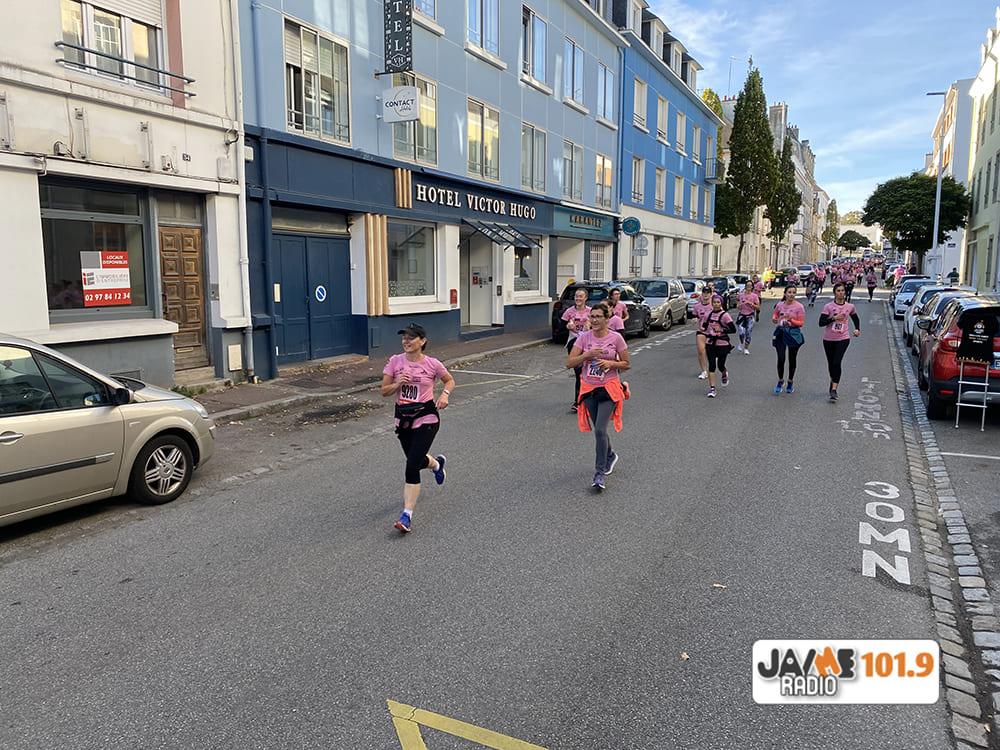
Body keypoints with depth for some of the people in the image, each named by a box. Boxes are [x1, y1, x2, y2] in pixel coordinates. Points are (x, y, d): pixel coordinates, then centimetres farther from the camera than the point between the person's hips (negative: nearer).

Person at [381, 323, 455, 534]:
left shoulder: (432, 364, -7)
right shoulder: (395, 361, -2)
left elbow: (450, 380, 11)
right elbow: (384, 391, 1)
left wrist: (445, 394, -9)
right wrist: (398, 384, -19)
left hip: (426, 418, -4)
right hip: (402, 418, 4)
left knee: (412, 466, -14)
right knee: (416, 460, 21)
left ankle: (407, 515, -9)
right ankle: (437, 463, 58)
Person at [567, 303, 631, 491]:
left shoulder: (616, 338, -5)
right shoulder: (584, 337, 0)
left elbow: (626, 364, 2)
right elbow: (569, 363, -3)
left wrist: (610, 363, -16)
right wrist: (587, 355, -17)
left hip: (609, 389, -3)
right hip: (589, 389, 3)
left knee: (600, 430, -15)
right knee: (598, 429, 14)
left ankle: (599, 473, -7)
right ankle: (610, 456, 43)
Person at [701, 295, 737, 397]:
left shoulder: (725, 315, -8)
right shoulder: (708, 315, 6)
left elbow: (733, 329, -12)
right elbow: (704, 326, 22)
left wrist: (721, 330, -23)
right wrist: (703, 328, -1)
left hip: (722, 344, -3)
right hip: (710, 343, 3)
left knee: (720, 365, 4)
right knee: (711, 365, -3)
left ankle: (725, 374, 42)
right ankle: (712, 388, -1)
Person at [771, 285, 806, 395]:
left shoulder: (799, 306, -8)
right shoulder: (780, 305, 1)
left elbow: (801, 323, -8)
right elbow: (774, 315, 20)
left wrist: (791, 320, -25)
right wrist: (774, 319, -3)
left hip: (793, 333, -1)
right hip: (781, 333, 2)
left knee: (792, 360, 10)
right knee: (780, 359, -4)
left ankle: (790, 382, 29)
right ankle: (780, 381, 18)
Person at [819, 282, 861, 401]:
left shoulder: (850, 307, 3)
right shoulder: (828, 306, -5)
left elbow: (856, 318, 23)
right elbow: (821, 323, -10)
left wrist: (857, 329, 10)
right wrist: (834, 318, -20)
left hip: (843, 338, -1)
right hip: (829, 339, 1)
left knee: (837, 363, -16)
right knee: (831, 363, 13)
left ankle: (834, 389, -17)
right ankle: (833, 381, 41)